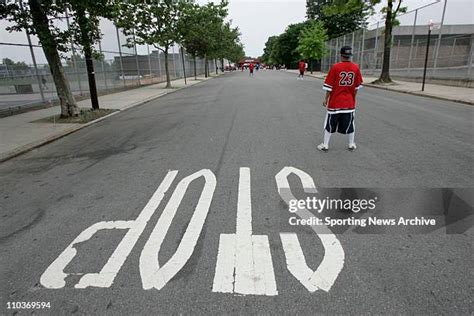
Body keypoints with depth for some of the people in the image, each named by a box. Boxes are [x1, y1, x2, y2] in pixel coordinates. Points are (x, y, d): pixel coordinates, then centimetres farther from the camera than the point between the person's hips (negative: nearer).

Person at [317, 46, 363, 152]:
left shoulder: (335, 67, -11)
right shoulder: (356, 68, -1)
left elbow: (329, 86, -9)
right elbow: (357, 86, 6)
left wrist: (326, 99, 1)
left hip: (335, 101, -3)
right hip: (350, 102, 3)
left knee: (330, 123, 7)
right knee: (349, 123, 13)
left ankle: (325, 145, 11)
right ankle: (351, 144, 23)